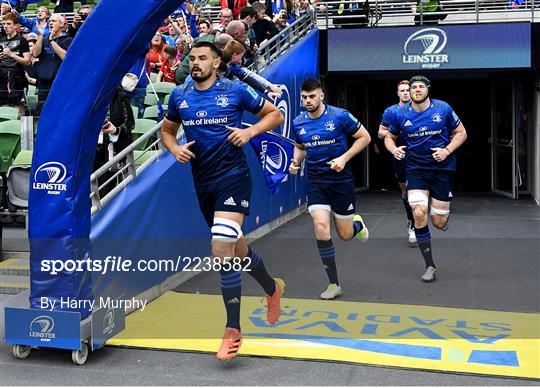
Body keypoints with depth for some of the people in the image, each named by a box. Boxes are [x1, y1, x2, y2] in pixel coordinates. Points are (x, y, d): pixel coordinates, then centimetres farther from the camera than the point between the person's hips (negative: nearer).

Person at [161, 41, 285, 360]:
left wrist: (250, 132, -12)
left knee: (222, 249, -20)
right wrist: (175, 149, -1)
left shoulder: (235, 91, -4)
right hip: (203, 181, 6)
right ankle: (272, 288, 46)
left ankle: (233, 330, -10)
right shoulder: (179, 96, 8)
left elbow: (275, 114, 5)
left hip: (232, 176, -6)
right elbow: (167, 130, 21)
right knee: (236, 249, 18)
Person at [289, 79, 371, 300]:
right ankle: (333, 284, -4)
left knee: (345, 234, 5)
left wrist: (344, 158, -16)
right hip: (316, 182, 2)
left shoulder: (340, 116, -12)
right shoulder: (298, 123, 1)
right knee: (321, 229, -15)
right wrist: (296, 161, -3)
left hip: (341, 180, -2)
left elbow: (364, 137, -4)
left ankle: (358, 224, 46)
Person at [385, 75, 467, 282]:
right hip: (416, 170, 1)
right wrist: (394, 149, -12)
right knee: (419, 213, -18)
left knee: (439, 223, 0)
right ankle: (430, 266, -3)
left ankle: (443, 214, 43)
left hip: (442, 169, 0)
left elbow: (461, 132, 4)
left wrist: (447, 150, -13)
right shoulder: (400, 114, -2)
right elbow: (389, 137, 12)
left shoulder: (443, 108, -5)